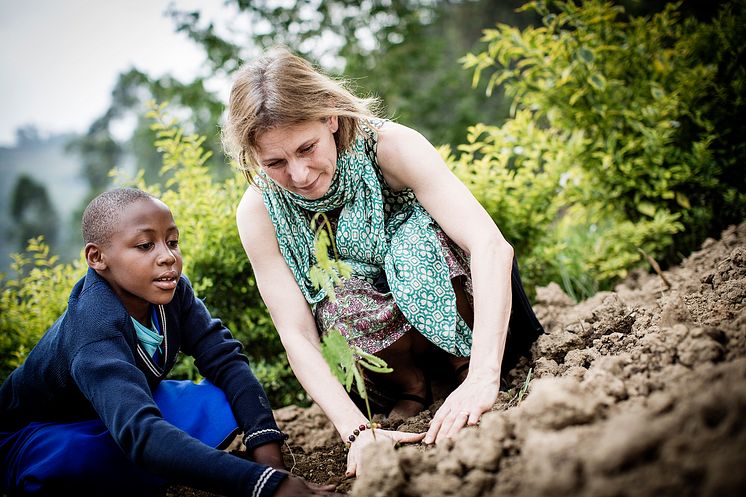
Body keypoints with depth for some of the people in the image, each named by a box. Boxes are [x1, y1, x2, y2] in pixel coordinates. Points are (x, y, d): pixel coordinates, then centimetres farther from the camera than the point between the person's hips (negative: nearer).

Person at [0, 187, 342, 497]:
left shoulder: (171, 291, -17)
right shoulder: (93, 330, -37)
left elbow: (225, 359, -18)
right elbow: (139, 432, -51)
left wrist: (266, 444, -35)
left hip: (121, 411, 6)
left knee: (221, 402, -18)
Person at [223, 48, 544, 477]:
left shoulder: (389, 145, -29)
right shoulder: (259, 212, -22)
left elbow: (491, 244, -39)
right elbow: (296, 334, -24)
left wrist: (483, 377, -50)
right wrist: (358, 431, -39)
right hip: (372, 335, 2)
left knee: (420, 233, -33)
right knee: (338, 303, -32)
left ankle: (465, 362, -8)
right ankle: (409, 385, -2)